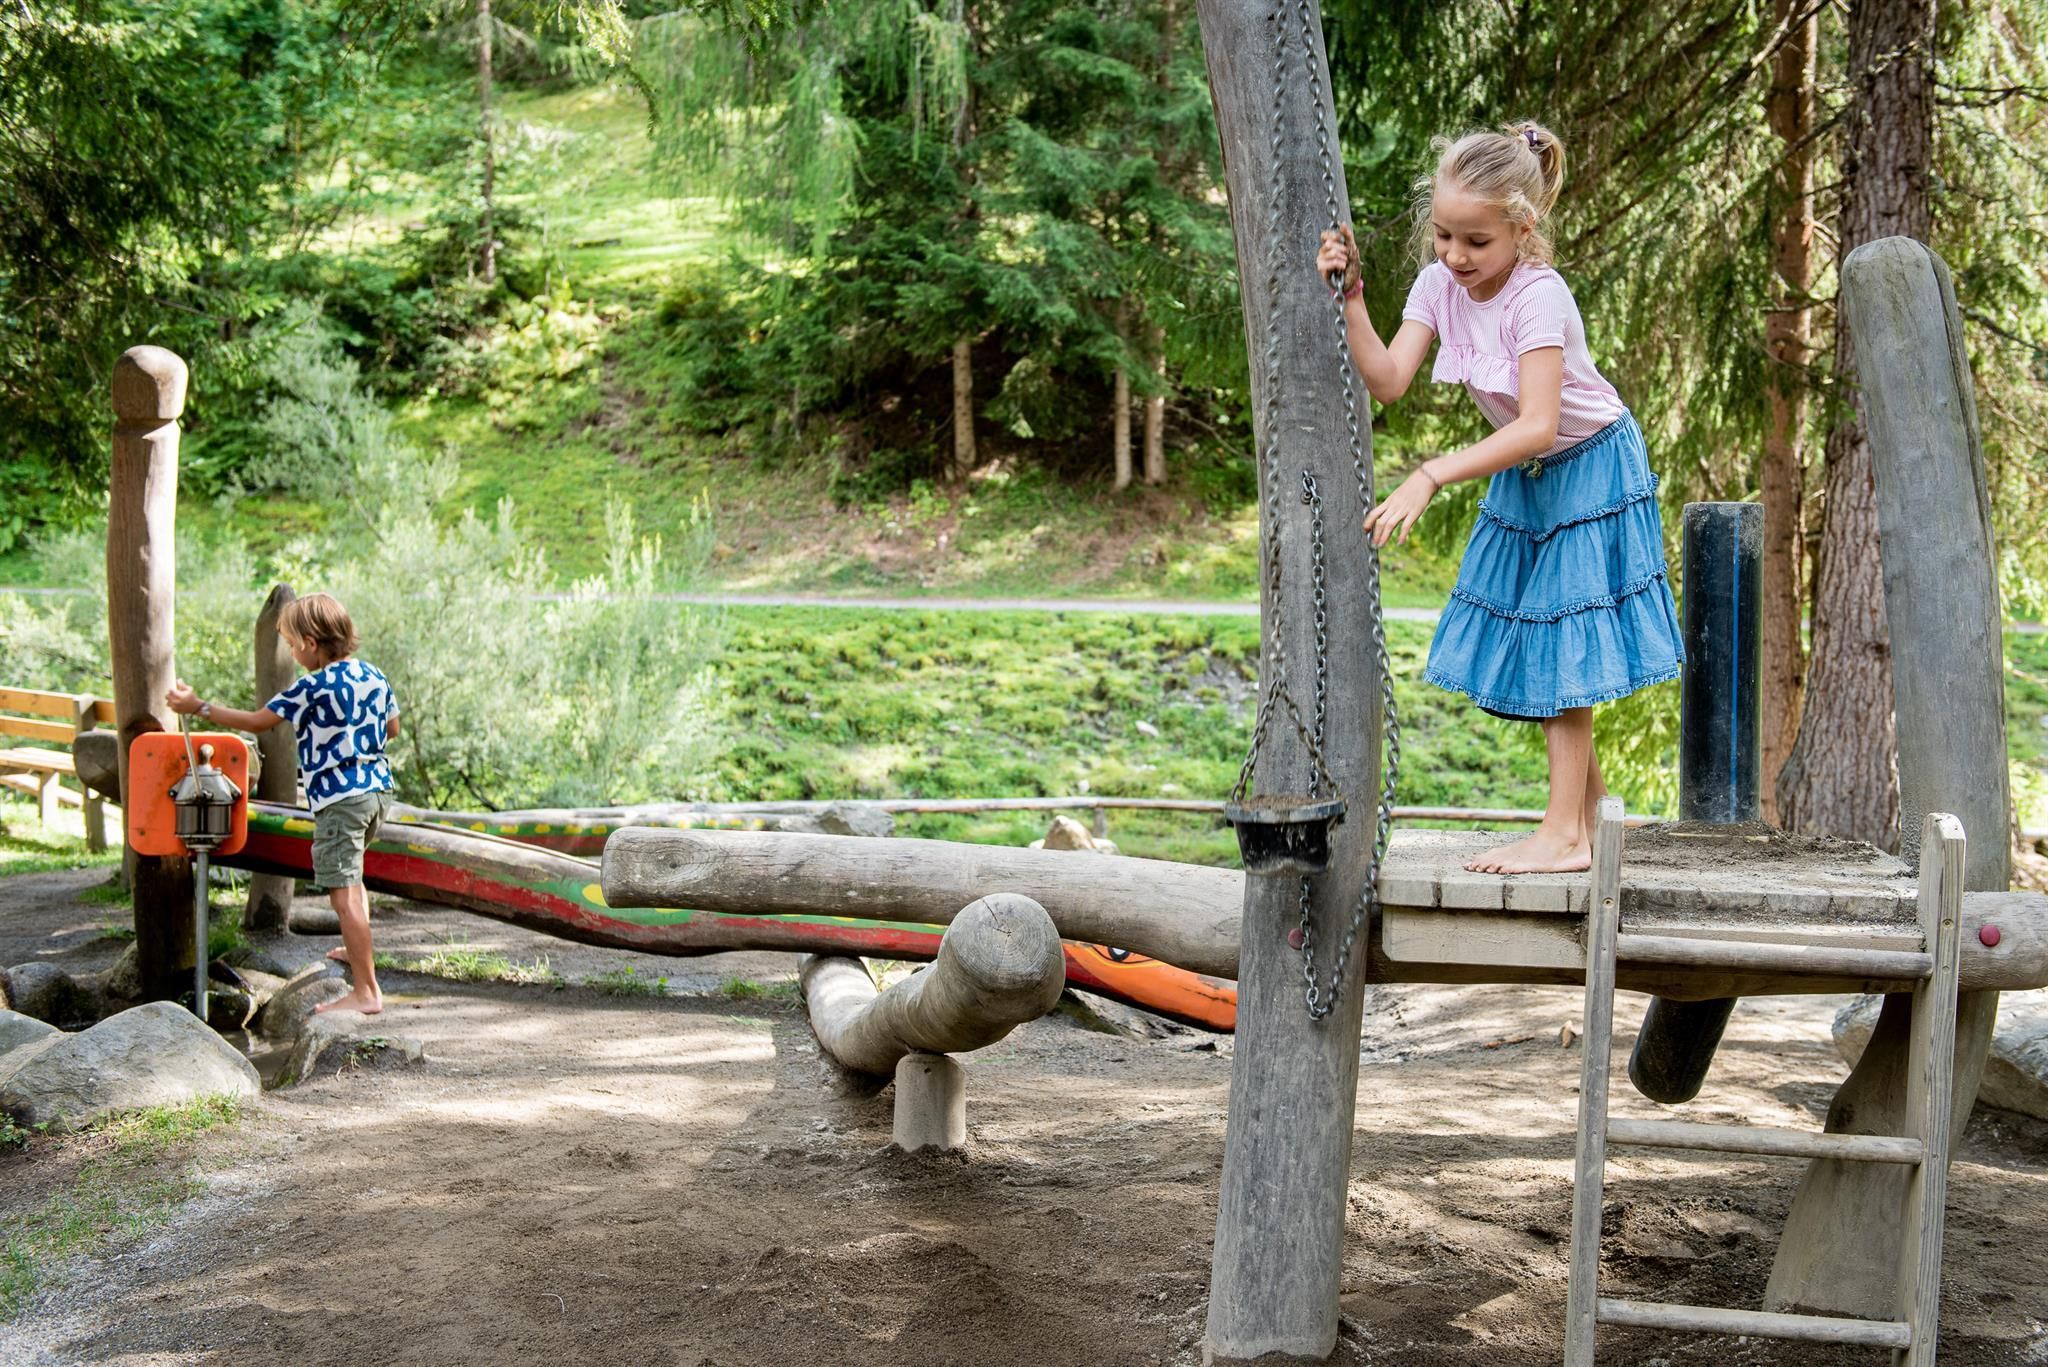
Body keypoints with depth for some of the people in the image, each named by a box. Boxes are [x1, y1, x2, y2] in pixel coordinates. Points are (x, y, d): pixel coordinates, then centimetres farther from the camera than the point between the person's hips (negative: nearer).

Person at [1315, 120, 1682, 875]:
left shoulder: (1538, 296, -29)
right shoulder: (1439, 284, -9)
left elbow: (1538, 427, -36)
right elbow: (1388, 380, -19)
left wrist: (1431, 476, -44)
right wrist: (1350, 297, -29)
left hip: (1587, 471, -7)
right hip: (1521, 476, 7)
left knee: (1559, 642, -7)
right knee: (1533, 645, 10)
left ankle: (1565, 834, -1)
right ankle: (1587, 797, 27)